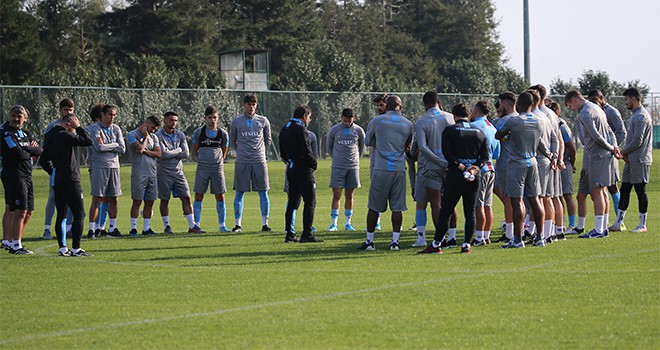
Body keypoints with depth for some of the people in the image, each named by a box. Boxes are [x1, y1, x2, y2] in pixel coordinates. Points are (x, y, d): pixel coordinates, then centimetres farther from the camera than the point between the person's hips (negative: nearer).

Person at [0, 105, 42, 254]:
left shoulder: (26, 134, 18)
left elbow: (39, 150, 7)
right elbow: (18, 154, -18)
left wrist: (25, 149, -9)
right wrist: (30, 151, 0)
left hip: (26, 176, 9)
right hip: (14, 175, -9)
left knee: (28, 212, 11)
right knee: (20, 211, -11)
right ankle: (15, 246, -7)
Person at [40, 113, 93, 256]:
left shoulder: (50, 137, 14)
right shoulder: (64, 136, -14)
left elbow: (44, 160, 23)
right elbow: (88, 141, -16)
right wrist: (79, 127, -6)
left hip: (58, 182, 9)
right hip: (70, 180, -9)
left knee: (61, 215, 11)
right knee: (79, 214, -6)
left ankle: (62, 248, 11)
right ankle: (76, 249, -10)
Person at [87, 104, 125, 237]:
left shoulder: (116, 129, 12)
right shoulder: (95, 129, -3)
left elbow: (122, 149, 3)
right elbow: (99, 147, -16)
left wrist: (106, 146, -7)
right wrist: (115, 145, -4)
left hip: (114, 166, 5)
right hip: (99, 166, -5)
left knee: (113, 199, 7)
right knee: (97, 199, -6)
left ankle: (112, 228, 14)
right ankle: (91, 229, -4)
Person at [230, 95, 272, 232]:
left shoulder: (263, 121, 8)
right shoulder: (236, 122, 6)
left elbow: (268, 140, 18)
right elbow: (232, 141, 16)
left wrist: (259, 151, 13)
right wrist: (241, 151, 10)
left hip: (259, 161, 1)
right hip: (242, 163, -1)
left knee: (263, 193, -1)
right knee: (239, 193, 0)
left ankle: (265, 224, 3)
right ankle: (238, 224, 5)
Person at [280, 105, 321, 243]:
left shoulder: (284, 129, 14)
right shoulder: (300, 128, -13)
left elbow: (282, 153, 17)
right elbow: (306, 150, -19)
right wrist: (313, 162, -4)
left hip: (291, 169, 9)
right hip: (303, 169, -9)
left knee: (292, 202, 12)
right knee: (310, 202, -6)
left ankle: (289, 234, 12)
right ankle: (306, 234, -10)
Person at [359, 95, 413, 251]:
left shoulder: (377, 121, 0)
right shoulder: (408, 124, 5)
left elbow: (367, 141, 13)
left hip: (380, 169, -1)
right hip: (399, 169, 1)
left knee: (374, 207, 5)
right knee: (397, 207, 5)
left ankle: (369, 241, 7)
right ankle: (395, 241, 3)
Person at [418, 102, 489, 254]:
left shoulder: (449, 130, -1)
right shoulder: (479, 132, 10)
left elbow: (447, 153, -12)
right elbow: (485, 155, 4)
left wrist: (461, 166, -12)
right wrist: (476, 167, -7)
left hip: (455, 175, -3)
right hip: (475, 176, 3)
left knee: (445, 211, 1)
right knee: (470, 211, 8)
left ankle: (436, 245, 3)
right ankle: (466, 244, 4)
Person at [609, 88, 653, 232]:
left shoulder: (641, 116, -14)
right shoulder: (635, 115, 18)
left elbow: (637, 141, -19)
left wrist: (624, 151, -7)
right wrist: (625, 153, 7)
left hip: (640, 160, -10)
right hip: (632, 160, 10)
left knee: (640, 190, -3)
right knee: (624, 189, 7)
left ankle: (643, 225, 3)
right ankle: (618, 223, 7)